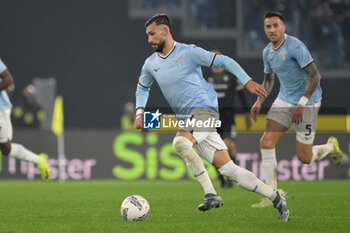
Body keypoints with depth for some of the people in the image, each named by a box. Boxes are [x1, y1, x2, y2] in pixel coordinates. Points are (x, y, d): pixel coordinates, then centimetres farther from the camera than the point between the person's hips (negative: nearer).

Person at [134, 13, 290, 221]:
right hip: (187, 119, 6)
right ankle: (276, 197, 3)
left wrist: (247, 81, -13)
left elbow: (224, 62, -3)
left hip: (204, 110, -6)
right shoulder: (151, 64, 14)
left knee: (180, 143, -32)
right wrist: (140, 111, 16)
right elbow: (142, 87, 32)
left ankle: (211, 194, -27)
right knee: (228, 169, -2)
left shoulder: (188, 52, -5)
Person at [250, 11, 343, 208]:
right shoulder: (268, 52, 6)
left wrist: (302, 104, -25)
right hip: (284, 101, 7)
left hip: (307, 102, -7)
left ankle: (331, 147, 30)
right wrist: (260, 101, 6)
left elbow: (315, 75, -21)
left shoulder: (295, 47, -19)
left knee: (305, 158, -4)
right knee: (266, 143, -12)